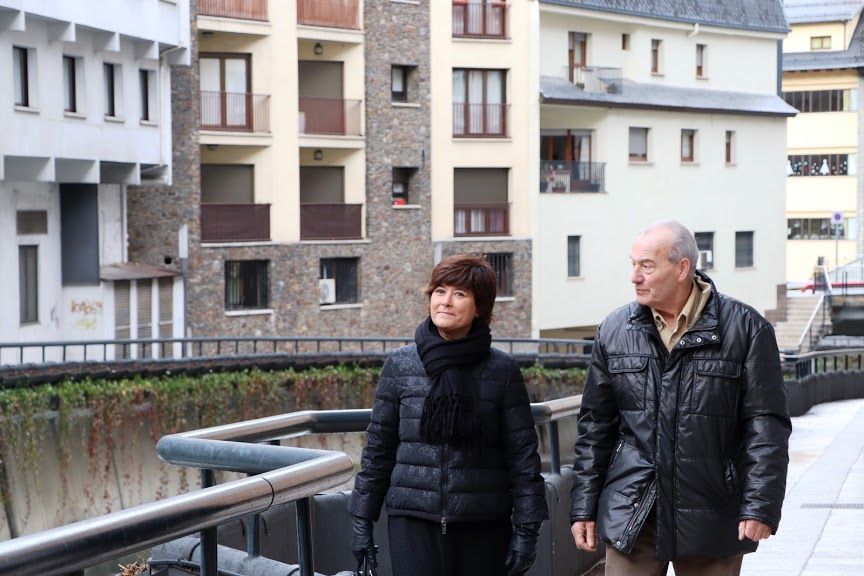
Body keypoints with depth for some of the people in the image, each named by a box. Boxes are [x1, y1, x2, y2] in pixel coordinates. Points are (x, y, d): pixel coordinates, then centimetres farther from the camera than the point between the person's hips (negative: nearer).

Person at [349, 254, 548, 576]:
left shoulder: (501, 371, 1)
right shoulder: (401, 365, 4)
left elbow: (523, 455, 2)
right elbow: (378, 447, 9)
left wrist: (526, 530, -2)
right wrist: (362, 521, 8)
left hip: (483, 525, 0)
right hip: (412, 522, 0)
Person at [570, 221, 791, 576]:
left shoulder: (745, 328, -3)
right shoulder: (615, 330, 7)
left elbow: (767, 424, -4)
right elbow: (596, 426, 11)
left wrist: (760, 506, -12)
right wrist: (584, 507, 8)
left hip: (711, 520, -2)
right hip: (630, 517, 2)